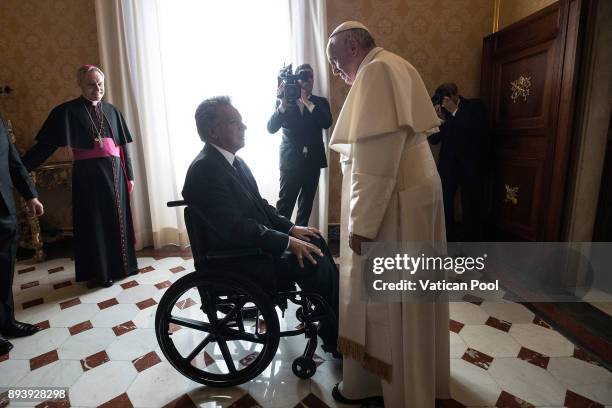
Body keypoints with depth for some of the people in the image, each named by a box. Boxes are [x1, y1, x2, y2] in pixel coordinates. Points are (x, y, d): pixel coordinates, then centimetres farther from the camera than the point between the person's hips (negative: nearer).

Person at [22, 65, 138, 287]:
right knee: (94, 222, 4)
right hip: (88, 175, -4)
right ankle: (100, 272, 18)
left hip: (114, 173, 4)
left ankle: (122, 264, 26)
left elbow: (123, 146, 9)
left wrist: (129, 175, 7)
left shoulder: (111, 111, 9)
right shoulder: (68, 111, -2)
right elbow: (46, 145, -4)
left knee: (117, 219, 10)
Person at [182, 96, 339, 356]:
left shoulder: (233, 161, 8)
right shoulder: (204, 169, -21)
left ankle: (335, 327, 11)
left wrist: (290, 228, 2)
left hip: (256, 237, 10)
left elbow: (259, 204, 14)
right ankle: (335, 339, 4)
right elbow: (235, 227, -26)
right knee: (313, 262, -18)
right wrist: (287, 241, -22)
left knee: (315, 242, 2)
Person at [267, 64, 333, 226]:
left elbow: (327, 123, -8)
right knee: (285, 205, -6)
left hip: (313, 160, 2)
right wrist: (283, 104, -17)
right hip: (291, 160, -2)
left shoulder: (320, 102, 11)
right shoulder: (284, 102, 7)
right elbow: (271, 128, -4)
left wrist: (307, 102, -15)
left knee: (306, 205, 7)